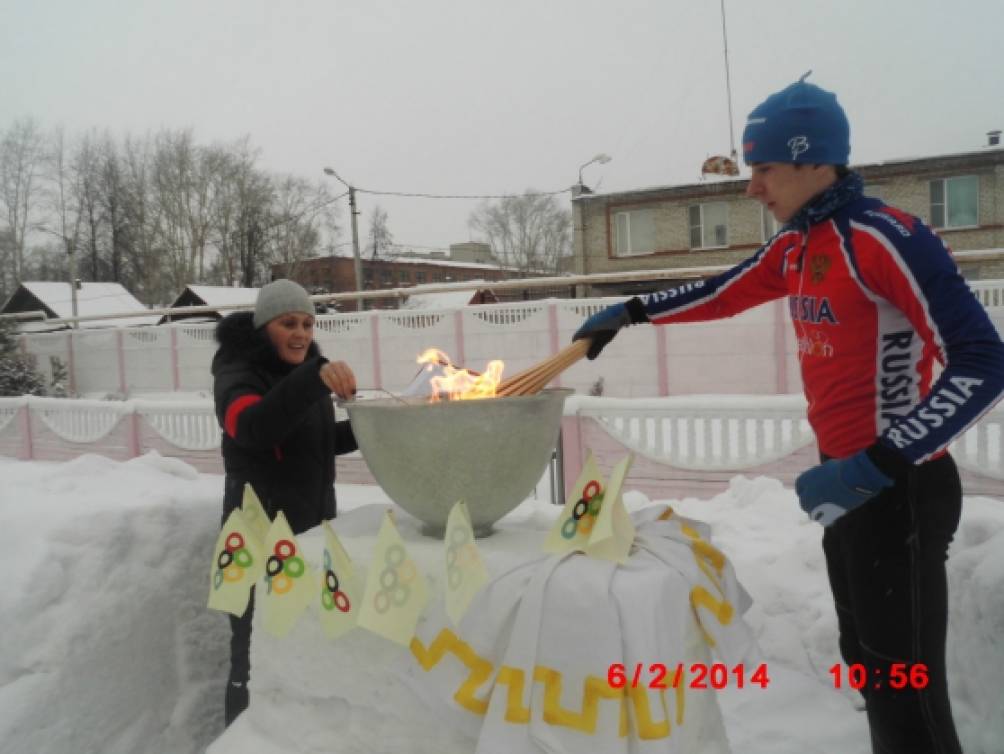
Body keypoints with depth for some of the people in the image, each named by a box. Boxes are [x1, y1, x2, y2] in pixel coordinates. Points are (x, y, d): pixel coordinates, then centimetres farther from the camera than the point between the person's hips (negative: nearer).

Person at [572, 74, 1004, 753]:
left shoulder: (887, 237, -20)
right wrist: (629, 313, 21)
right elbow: (722, 295, 24)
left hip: (899, 489, -9)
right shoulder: (796, 247, 8)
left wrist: (873, 469, -29)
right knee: (867, 661, 20)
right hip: (849, 478, 9)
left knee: (906, 682, -1)